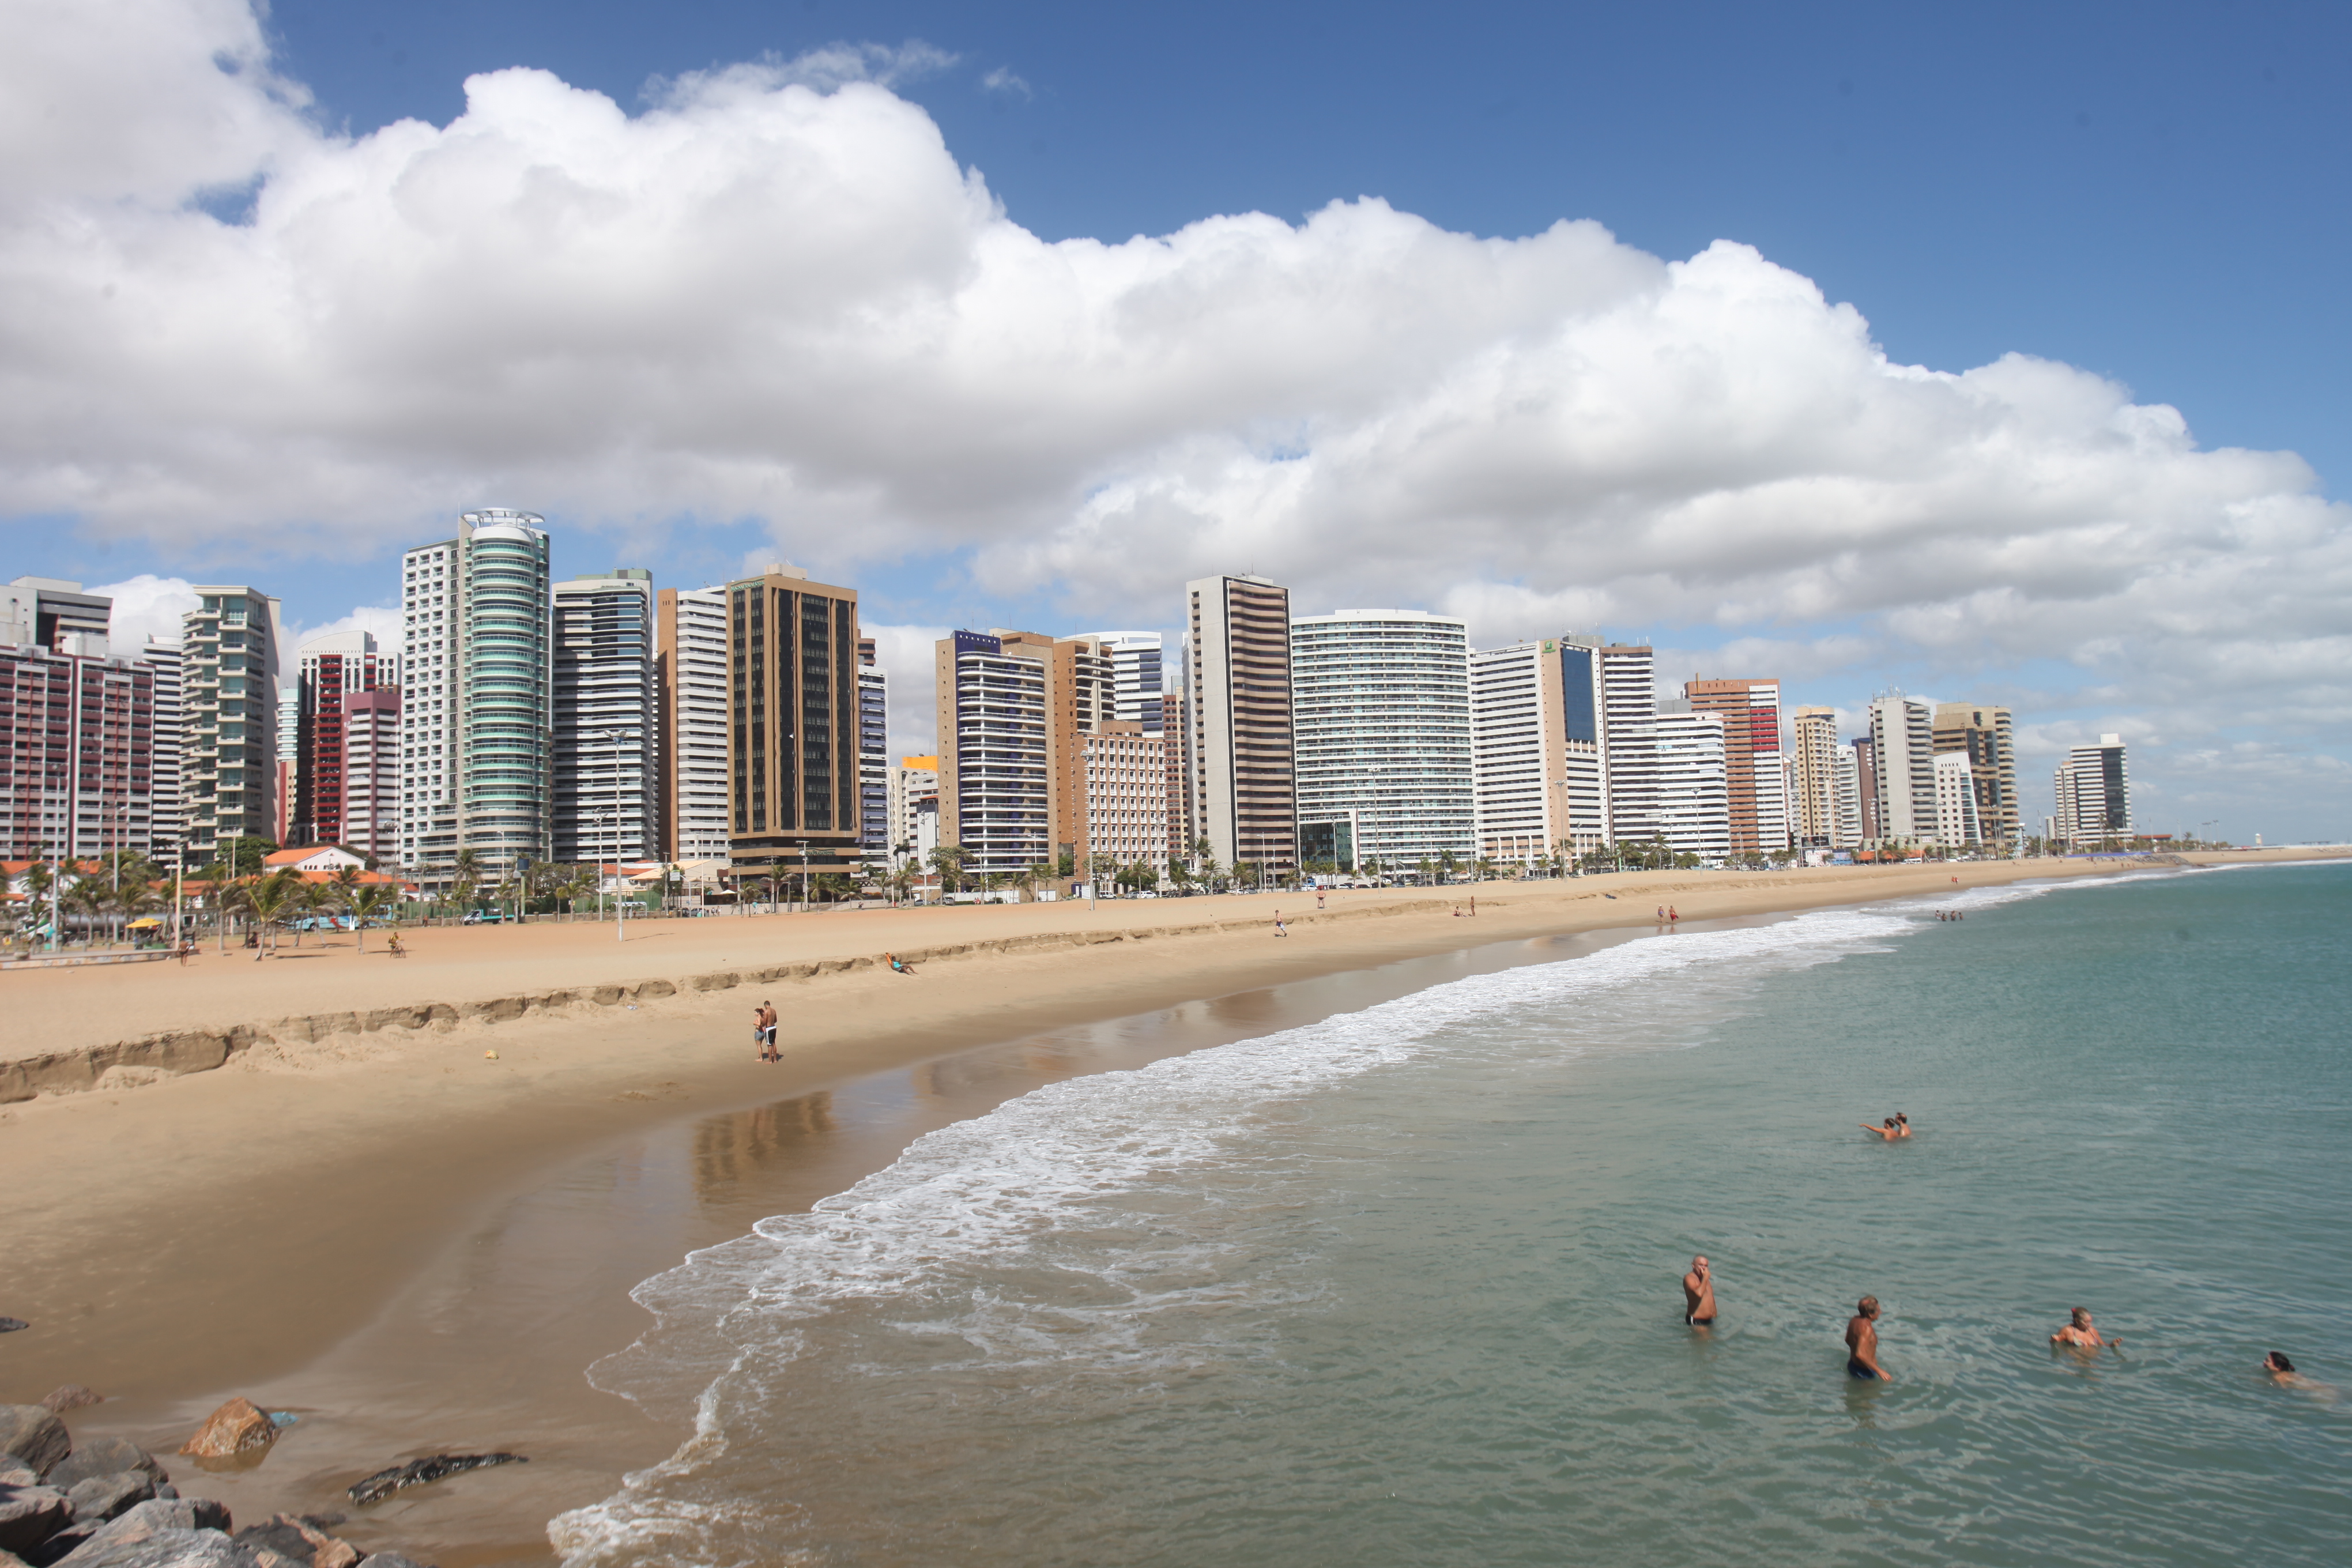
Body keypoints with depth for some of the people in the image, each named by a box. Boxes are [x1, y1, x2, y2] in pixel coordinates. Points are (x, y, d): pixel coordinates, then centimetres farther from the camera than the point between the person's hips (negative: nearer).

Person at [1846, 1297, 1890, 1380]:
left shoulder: (1854, 1320, -2)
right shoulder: (1866, 1328, -29)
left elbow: (1848, 1340, 15)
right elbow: (1860, 1354, -37)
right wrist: (1879, 1370, -32)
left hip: (1852, 1364, 10)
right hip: (1865, 1372, -10)